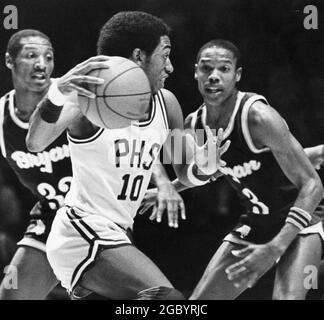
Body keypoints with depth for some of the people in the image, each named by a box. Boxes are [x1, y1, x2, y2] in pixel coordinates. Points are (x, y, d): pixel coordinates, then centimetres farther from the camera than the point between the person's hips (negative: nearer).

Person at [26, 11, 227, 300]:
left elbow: (184, 172, 18)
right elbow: (36, 143, -30)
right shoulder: (92, 95, -14)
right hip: (84, 231, -9)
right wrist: (57, 96, -50)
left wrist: (201, 168, -7)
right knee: (168, 298, -28)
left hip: (119, 233, 9)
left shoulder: (166, 104, 7)